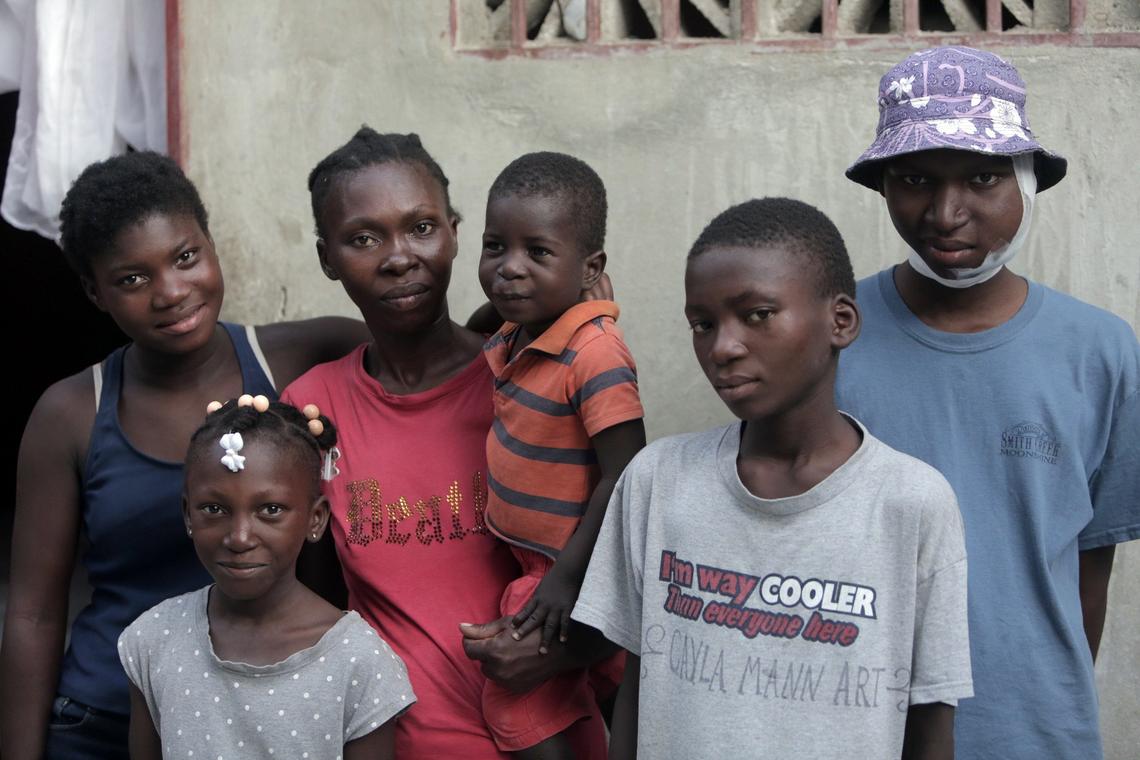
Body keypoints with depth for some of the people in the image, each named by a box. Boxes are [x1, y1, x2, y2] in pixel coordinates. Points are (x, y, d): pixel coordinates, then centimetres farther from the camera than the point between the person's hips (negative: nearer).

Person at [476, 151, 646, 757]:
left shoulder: (594, 353, -26)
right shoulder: (509, 340, 3)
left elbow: (622, 479, -26)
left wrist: (567, 576, -25)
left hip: (570, 571, -9)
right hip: (529, 563, 9)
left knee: (518, 703, -5)